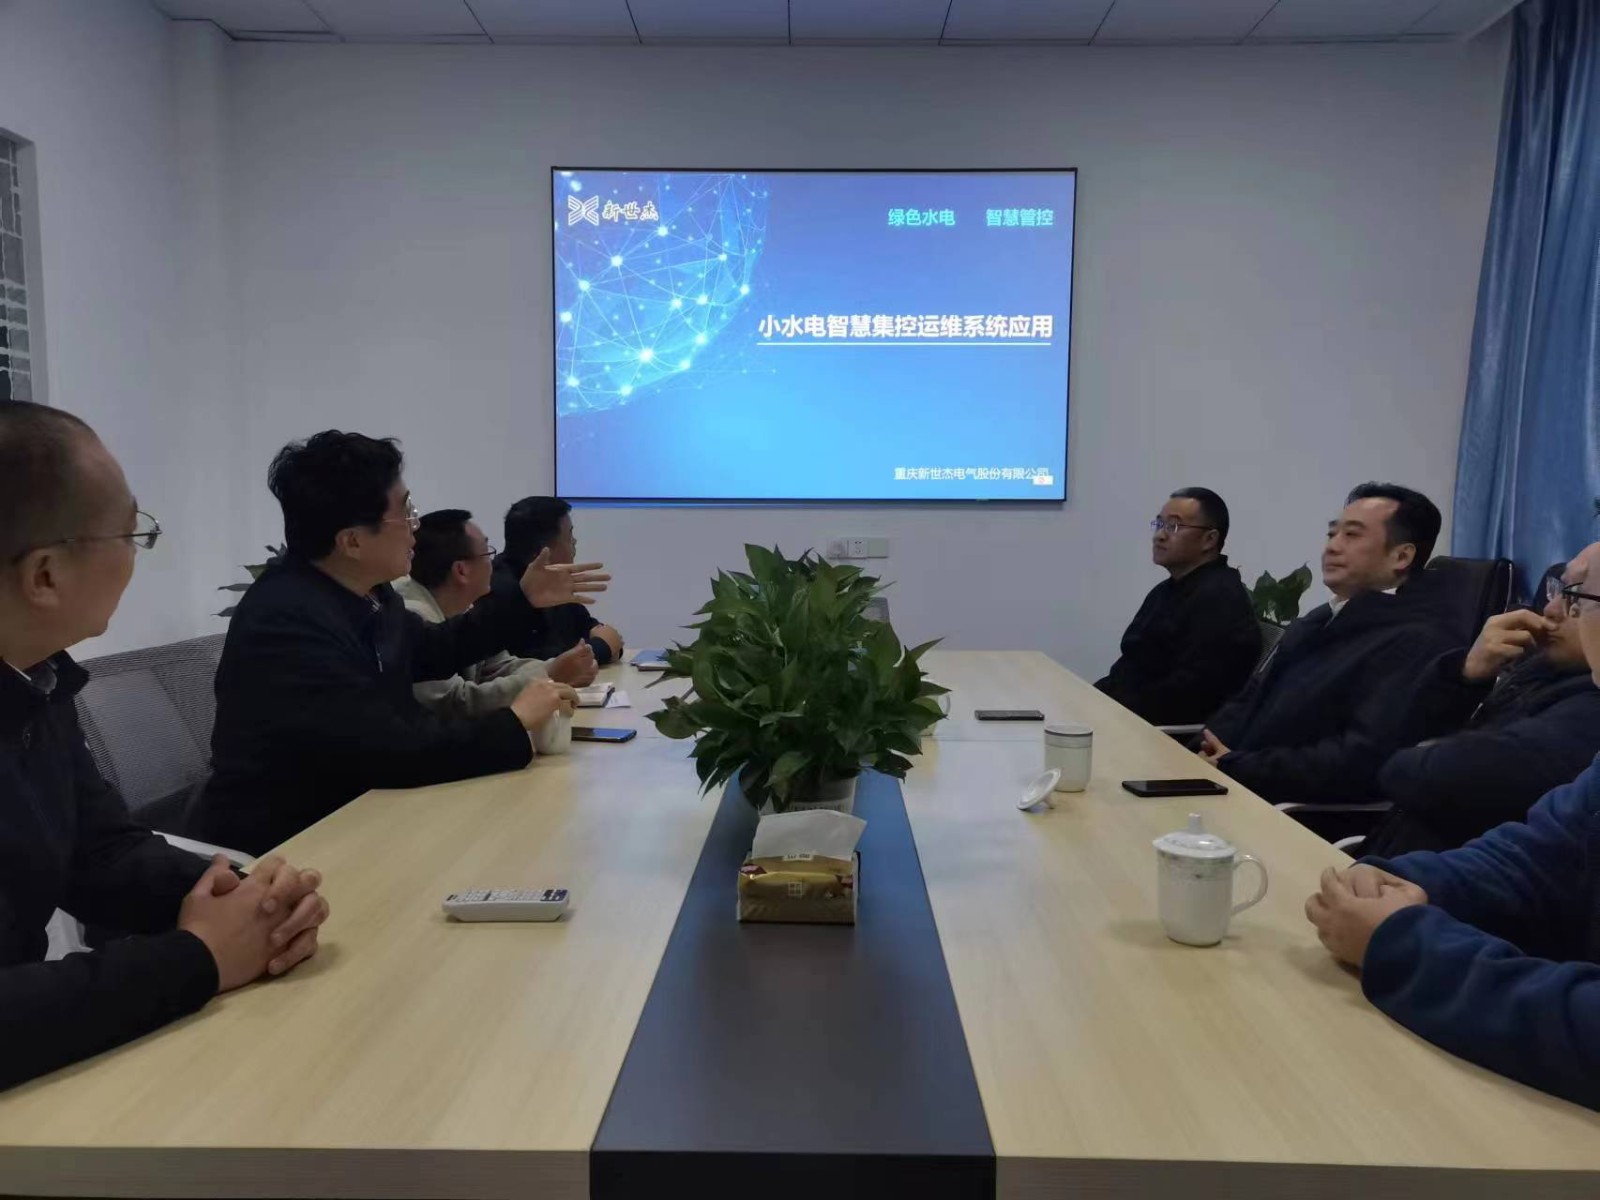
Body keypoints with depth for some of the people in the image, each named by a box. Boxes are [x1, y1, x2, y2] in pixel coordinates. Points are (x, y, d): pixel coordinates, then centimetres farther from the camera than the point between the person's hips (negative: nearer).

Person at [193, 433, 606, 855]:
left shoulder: (364, 593, 1)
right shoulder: (288, 622, -26)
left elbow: (434, 651, 21)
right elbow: (391, 755, -29)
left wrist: (522, 600, 17)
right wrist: (513, 726, -19)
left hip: (352, 815, 8)